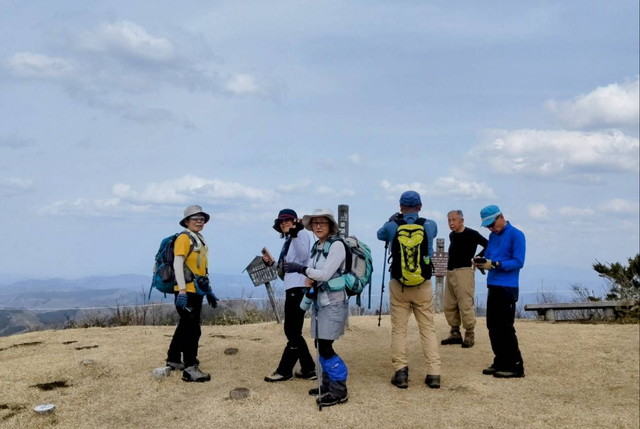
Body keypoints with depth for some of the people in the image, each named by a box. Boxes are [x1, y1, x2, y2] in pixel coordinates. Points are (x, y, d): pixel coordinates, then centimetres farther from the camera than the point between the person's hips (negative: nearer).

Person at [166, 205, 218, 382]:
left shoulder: (200, 240, 18)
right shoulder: (184, 238, -10)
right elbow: (177, 264, -19)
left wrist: (209, 290, 22)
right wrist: (182, 291, -26)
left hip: (196, 291, 9)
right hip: (186, 291, -9)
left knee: (185, 326, 19)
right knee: (192, 329, -8)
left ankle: (173, 360, 34)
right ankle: (190, 369, -3)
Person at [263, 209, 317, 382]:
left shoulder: (302, 234, -5)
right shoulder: (287, 240, 20)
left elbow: (303, 256, -24)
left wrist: (294, 235, -33)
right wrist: (272, 263, 9)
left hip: (299, 288, -10)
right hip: (291, 288, 10)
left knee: (292, 331, -2)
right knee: (292, 331, 12)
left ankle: (284, 370, 6)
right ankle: (308, 369, 18)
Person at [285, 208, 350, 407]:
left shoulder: (336, 245, -13)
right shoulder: (316, 246, 10)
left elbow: (325, 273, -19)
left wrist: (300, 268, -15)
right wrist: (309, 279, -6)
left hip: (334, 301, -8)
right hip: (319, 300, 8)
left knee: (325, 347, -9)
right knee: (321, 346, 11)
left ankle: (339, 391, 3)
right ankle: (328, 385, 25)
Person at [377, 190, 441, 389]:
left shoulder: (391, 227, -4)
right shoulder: (430, 225, -2)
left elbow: (380, 235, 19)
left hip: (398, 285, -1)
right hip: (423, 285, 1)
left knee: (399, 329, 7)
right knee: (428, 329, 7)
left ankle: (400, 373, 6)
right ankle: (434, 374, 6)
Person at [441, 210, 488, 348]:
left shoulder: (471, 234, -6)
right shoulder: (452, 235, 15)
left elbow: (489, 245, -8)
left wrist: (476, 258, -9)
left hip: (464, 272, -8)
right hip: (450, 272, 8)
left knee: (466, 305, -9)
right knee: (448, 306, 9)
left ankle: (469, 335, 1)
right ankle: (455, 334, 20)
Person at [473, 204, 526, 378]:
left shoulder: (516, 235, -8)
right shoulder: (493, 236, 15)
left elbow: (518, 262, -15)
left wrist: (494, 264, -24)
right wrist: (480, 261, -4)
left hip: (507, 288, -8)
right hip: (493, 286, 8)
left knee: (505, 328, -5)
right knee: (493, 326, 11)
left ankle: (515, 366, 5)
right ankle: (500, 363, 21)